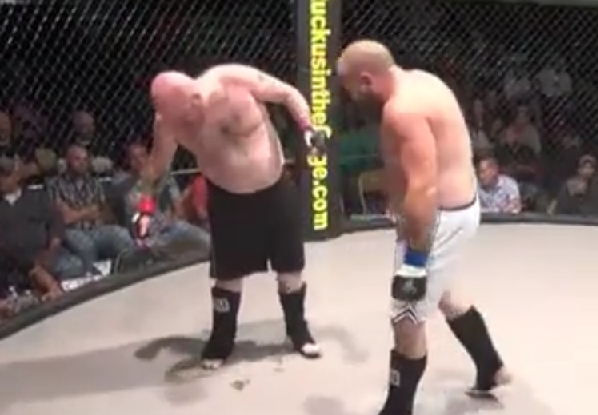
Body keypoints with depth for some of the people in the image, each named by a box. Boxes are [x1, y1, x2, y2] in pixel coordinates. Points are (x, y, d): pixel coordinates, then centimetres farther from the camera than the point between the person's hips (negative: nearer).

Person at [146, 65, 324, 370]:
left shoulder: (236, 80, -25)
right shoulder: (168, 121, -19)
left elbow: (288, 94, -12)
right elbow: (157, 166, -3)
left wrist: (308, 129, -26)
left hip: (275, 189, 0)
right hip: (227, 198, 0)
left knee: (291, 267, 11)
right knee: (229, 274, 7)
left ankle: (298, 330, 34)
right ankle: (221, 341, 29)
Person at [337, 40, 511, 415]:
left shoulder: (402, 109, -25)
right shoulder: (418, 82, 7)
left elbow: (424, 189, -30)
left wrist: (415, 258, -27)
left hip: (440, 216, -11)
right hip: (457, 205, 11)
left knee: (407, 319, 1)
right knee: (439, 293, 30)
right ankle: (491, 369, 46)